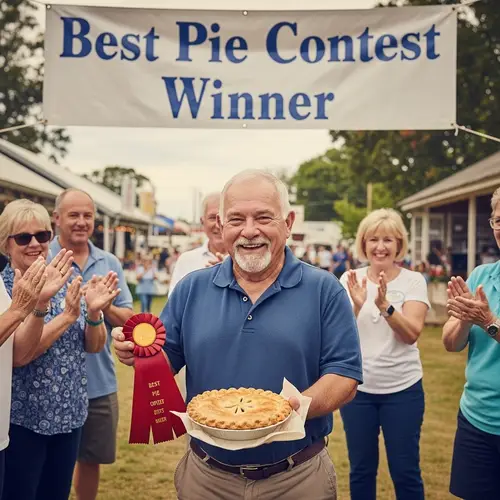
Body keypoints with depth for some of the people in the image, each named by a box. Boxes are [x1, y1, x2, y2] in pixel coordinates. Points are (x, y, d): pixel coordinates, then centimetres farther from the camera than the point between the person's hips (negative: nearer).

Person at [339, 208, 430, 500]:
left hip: (403, 388, -1)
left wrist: (385, 305, -32)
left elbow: (411, 334, -16)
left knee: (406, 472, 8)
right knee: (361, 470, 13)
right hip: (357, 388, 1)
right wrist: (356, 305, -27)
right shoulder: (351, 279, -1)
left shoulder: (413, 280, -5)